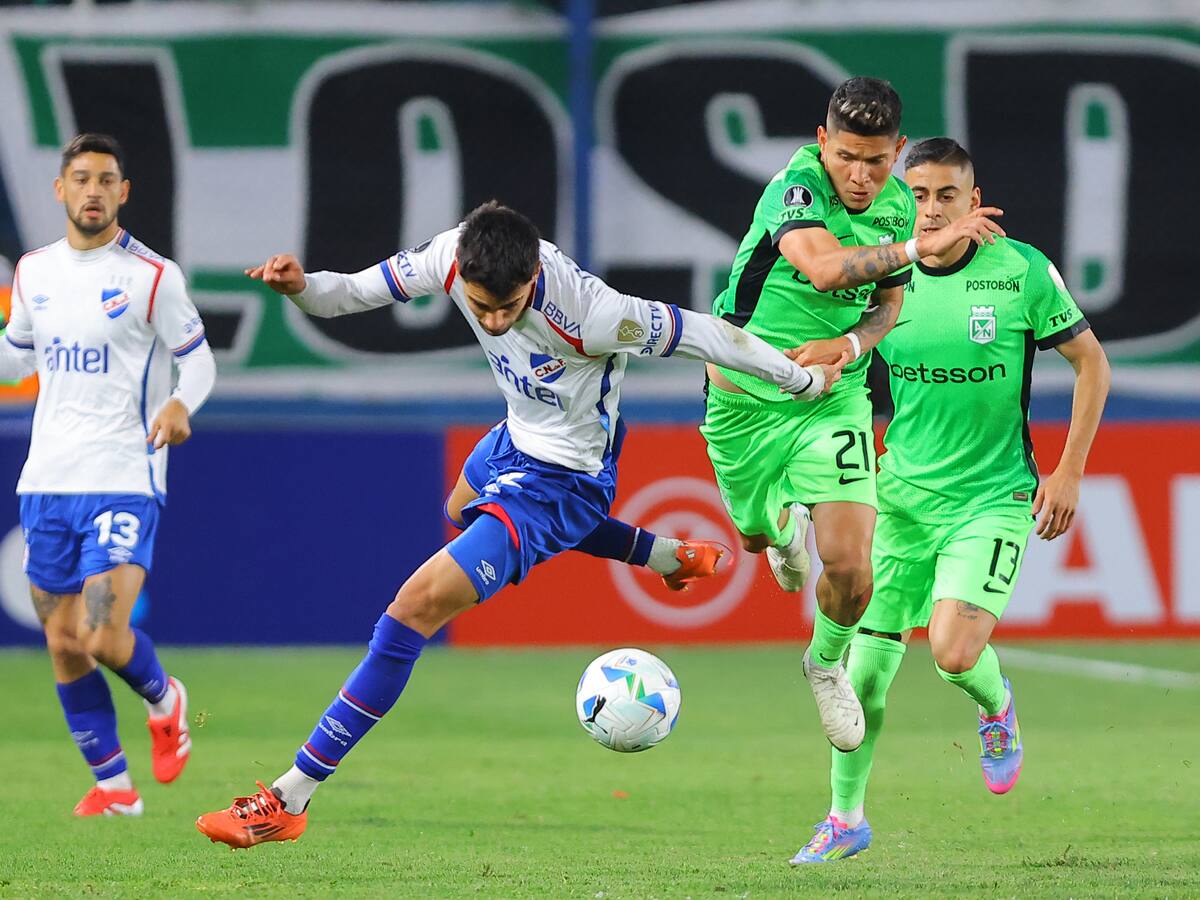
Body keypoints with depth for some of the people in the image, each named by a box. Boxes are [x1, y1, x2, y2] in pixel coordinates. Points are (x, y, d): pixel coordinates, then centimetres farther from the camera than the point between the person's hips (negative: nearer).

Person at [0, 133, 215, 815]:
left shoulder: (153, 275, -5)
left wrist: (181, 403, -21)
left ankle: (164, 700, 16)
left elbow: (199, 360, -1)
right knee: (64, 646, 4)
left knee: (105, 639, -17)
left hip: (125, 482, -5)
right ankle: (113, 784, 16)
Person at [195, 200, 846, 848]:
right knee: (462, 518, 43)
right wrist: (302, 287, -34)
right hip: (515, 440, 9)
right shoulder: (452, 258, -23)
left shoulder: (585, 313, -38)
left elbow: (697, 333, -24)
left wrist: (803, 380, -11)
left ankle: (288, 799, -15)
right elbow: (356, 292, -10)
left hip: (560, 482, -9)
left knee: (415, 607, -19)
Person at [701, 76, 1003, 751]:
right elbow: (826, 267, -41)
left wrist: (848, 346, -13)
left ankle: (828, 664, 17)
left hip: (833, 400, 2)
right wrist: (922, 246, -40)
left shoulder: (898, 201, -4)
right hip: (746, 398, -2)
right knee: (757, 536, 21)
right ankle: (786, 524, 60)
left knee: (848, 564, -15)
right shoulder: (795, 189, -23)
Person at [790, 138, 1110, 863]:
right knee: (866, 668, 4)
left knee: (954, 651, -21)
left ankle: (996, 705, 15)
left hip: (994, 496, -3)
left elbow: (1091, 364, 1)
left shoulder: (1022, 271, -8)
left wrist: (1069, 472, -2)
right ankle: (846, 817, 22)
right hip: (903, 497, 3)